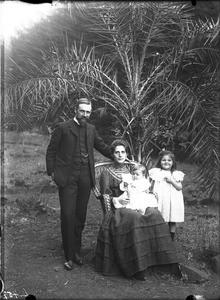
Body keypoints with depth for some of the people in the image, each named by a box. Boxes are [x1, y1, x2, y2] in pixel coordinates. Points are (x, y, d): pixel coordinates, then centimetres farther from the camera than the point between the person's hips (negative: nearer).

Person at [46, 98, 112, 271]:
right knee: (68, 216, -5)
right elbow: (51, 151, 1)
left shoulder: (91, 129, 13)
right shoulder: (63, 128, -1)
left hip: (85, 177, 4)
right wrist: (52, 172, -5)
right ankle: (69, 256, 5)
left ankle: (77, 252, 21)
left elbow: (102, 147, 21)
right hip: (67, 177, -4)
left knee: (80, 217, 9)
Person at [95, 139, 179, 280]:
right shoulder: (107, 174, 10)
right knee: (135, 218, -37)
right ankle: (137, 265, -35)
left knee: (155, 214, -30)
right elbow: (105, 196, 5)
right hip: (118, 208, -4)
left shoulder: (131, 169, 23)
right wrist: (117, 199, -15)